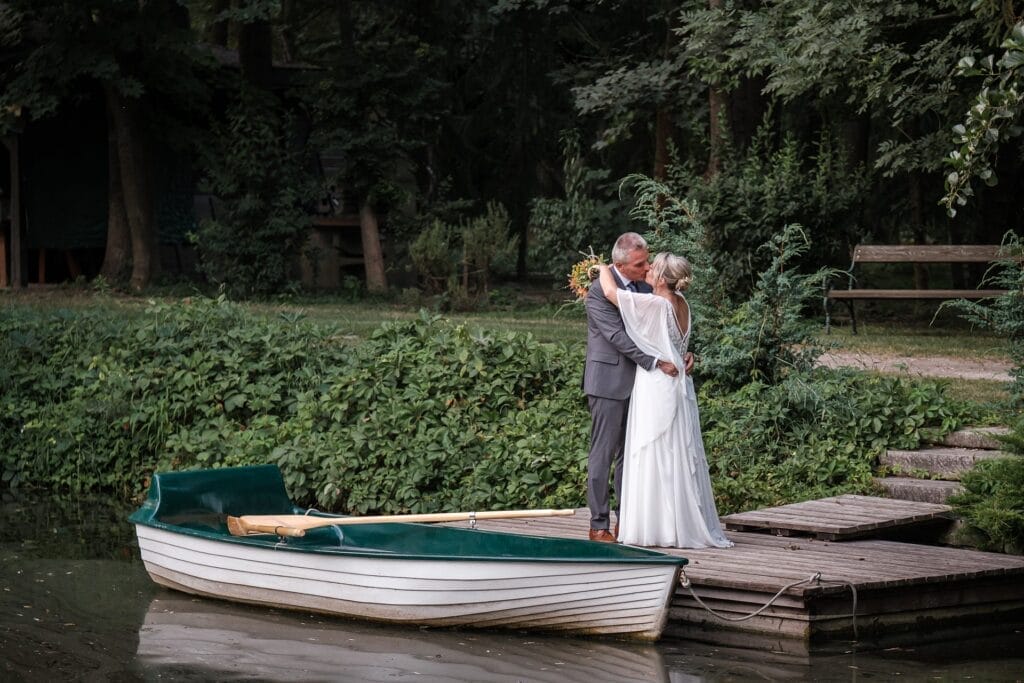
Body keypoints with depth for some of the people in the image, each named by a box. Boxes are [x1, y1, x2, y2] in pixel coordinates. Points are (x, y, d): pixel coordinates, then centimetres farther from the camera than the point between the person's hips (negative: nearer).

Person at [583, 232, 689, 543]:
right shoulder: (599, 292, -14)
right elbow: (618, 337, -20)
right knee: (603, 454, -3)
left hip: (637, 381, 7)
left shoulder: (644, 285, 9)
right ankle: (599, 525, 0)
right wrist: (656, 362, -24)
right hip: (609, 382, -7)